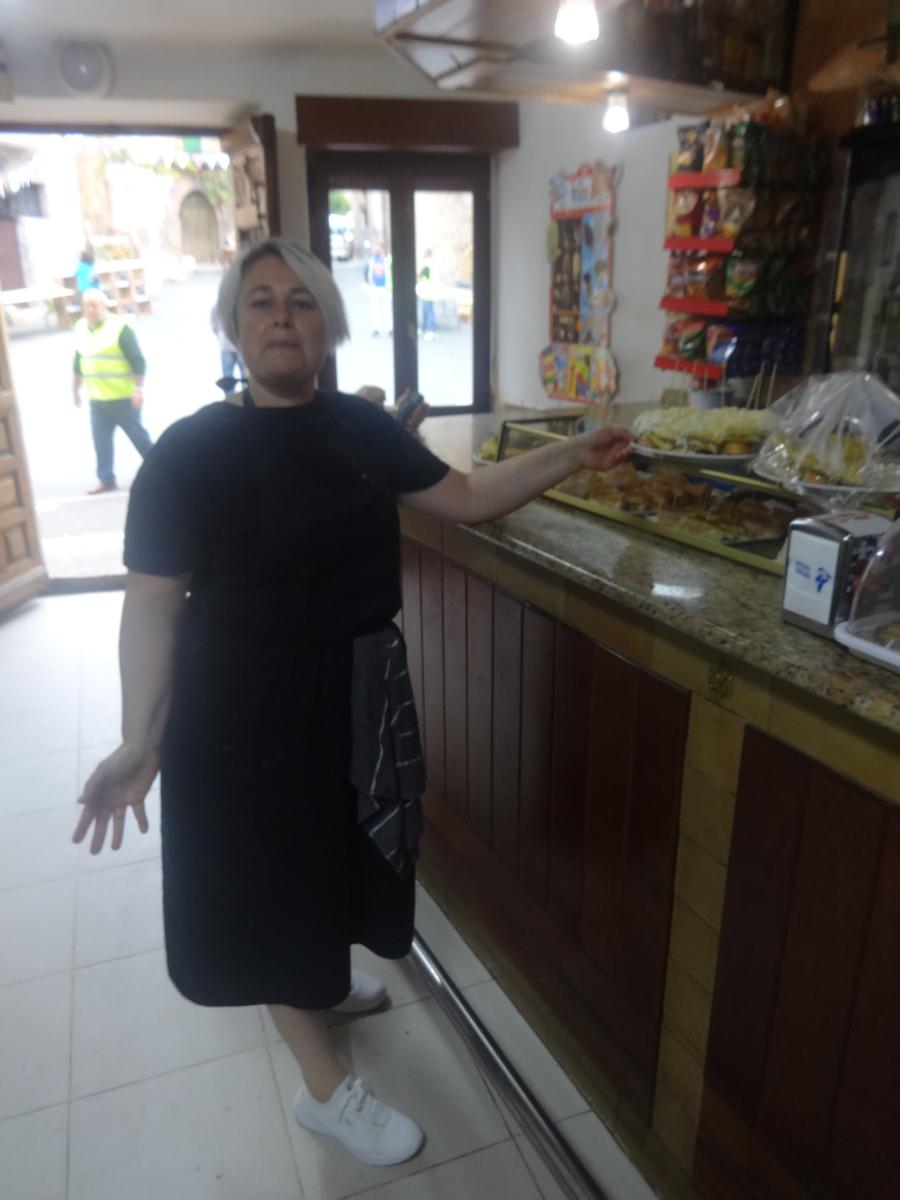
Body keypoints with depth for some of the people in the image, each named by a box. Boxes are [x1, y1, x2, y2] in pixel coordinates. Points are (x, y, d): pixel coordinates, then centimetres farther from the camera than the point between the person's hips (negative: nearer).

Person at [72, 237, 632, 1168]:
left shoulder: (362, 427, 1)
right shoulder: (190, 451, -14)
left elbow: (467, 498, 7)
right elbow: (152, 603, -15)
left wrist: (574, 456, 0)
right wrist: (139, 741, -22)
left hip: (354, 689, 6)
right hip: (245, 701, -5)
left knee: (329, 848, 23)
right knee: (273, 869, 8)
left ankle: (318, 983, 53)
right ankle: (325, 1089, 27)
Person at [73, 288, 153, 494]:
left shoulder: (120, 327, -13)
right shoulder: (81, 328, 8)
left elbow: (138, 360, -14)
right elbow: (79, 362, 19)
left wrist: (138, 389, -20)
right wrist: (76, 389, 21)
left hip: (123, 397, -6)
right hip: (97, 399, 6)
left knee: (137, 435, 3)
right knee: (101, 440, 6)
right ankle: (106, 479, 14)